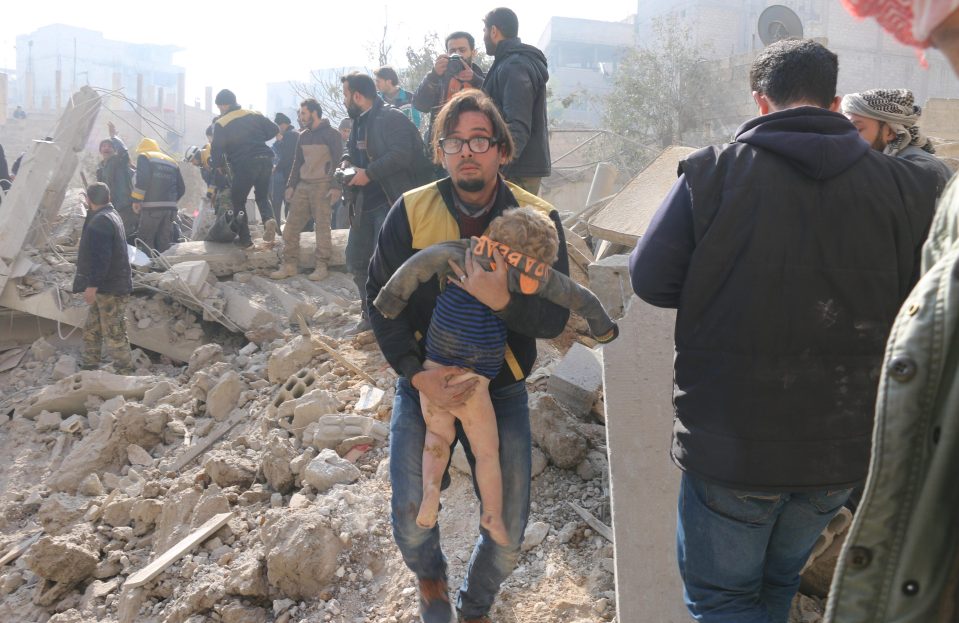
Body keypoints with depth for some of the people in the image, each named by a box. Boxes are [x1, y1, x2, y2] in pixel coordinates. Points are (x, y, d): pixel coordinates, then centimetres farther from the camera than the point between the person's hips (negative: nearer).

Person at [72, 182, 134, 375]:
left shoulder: (100, 221, -19)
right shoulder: (111, 215, 14)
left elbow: (100, 258, -26)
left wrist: (93, 285, -24)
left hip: (110, 288, -11)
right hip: (108, 286, 11)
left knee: (114, 334, -6)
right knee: (92, 330, 19)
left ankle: (125, 371, 0)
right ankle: (89, 366, 29)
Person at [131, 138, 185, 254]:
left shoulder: (144, 157, 7)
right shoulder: (172, 162, 25)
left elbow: (142, 180, -11)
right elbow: (181, 188, 18)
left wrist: (136, 200, -7)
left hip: (152, 207, -6)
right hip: (170, 208, 6)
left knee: (145, 241, -3)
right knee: (165, 242, 9)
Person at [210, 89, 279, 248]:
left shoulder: (220, 124, -2)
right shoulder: (254, 115, 11)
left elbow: (216, 149, -6)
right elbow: (274, 130, 13)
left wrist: (219, 166, 11)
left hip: (243, 164, -4)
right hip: (265, 160, 4)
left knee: (238, 201, 12)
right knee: (262, 196, 20)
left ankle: (245, 240, 7)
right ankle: (268, 218, -13)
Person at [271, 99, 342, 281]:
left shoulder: (331, 134, -4)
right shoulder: (303, 136, 16)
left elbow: (338, 161, -9)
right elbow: (297, 162, 19)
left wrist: (335, 186, -17)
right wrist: (291, 185, 11)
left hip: (321, 186, -7)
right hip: (302, 185, 7)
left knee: (322, 225, -5)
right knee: (292, 225, 2)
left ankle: (322, 266, 0)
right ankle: (290, 264, 7)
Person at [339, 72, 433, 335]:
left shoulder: (391, 118, -13)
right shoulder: (359, 121, 15)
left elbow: (401, 155, -24)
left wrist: (368, 173, -22)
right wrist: (347, 161, 4)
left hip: (390, 201, -10)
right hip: (365, 203, 10)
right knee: (356, 259, 13)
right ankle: (370, 316, 26)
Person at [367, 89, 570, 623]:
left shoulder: (538, 219, -9)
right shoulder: (411, 211, -7)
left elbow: (556, 317, -13)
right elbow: (381, 298, -6)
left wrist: (502, 300, -34)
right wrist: (417, 373, -18)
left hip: (502, 391, 0)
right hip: (423, 386, 0)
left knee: (508, 534, 3)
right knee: (411, 524, -5)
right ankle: (430, 577, 34)